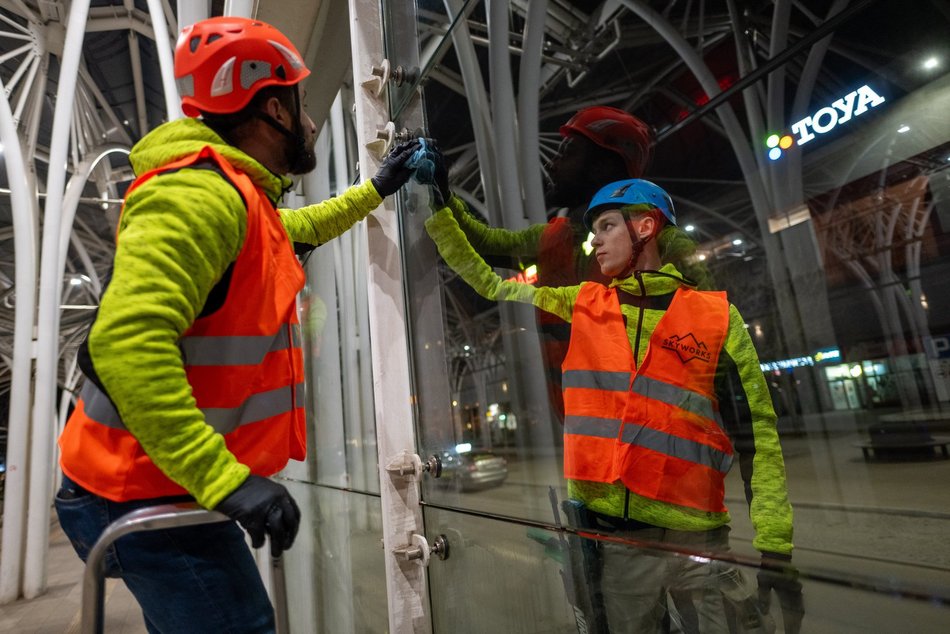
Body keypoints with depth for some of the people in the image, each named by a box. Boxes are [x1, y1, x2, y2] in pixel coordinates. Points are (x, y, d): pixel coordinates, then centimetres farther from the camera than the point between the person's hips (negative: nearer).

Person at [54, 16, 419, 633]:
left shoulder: (240, 198, 11)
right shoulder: (199, 195, -21)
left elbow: (301, 228, 33)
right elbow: (128, 343, -32)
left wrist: (373, 191, 34)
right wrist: (225, 478, -34)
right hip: (150, 498, -10)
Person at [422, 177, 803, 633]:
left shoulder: (717, 316, 0)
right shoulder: (579, 307, 5)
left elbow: (756, 435, -1)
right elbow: (487, 285, 9)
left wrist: (775, 548, -5)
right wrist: (439, 212, 7)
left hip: (697, 539, -1)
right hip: (615, 538, 2)